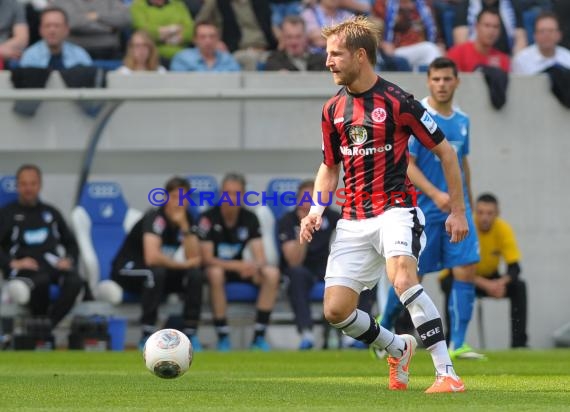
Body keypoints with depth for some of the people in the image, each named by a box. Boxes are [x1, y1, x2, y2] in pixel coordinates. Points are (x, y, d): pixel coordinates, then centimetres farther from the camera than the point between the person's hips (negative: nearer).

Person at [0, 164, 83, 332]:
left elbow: (71, 242, 27)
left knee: (74, 281, -31)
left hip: (53, 264, 4)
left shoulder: (51, 213, 24)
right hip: (24, 268, -4)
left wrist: (69, 260, 6)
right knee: (41, 280, -40)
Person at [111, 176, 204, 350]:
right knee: (156, 272, -37)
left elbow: (195, 258, -14)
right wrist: (183, 264, -22)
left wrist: (184, 226, -24)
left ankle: (190, 333, -13)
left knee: (196, 275, -16)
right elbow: (152, 257, -37)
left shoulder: (186, 219, -3)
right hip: (127, 271, -6)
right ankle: (147, 336, -32)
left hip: (162, 271, 6)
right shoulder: (155, 217, -23)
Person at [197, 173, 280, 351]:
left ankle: (259, 336, -19)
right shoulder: (208, 218, -15)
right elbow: (207, 258, -20)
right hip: (215, 267, -4)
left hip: (239, 269, 4)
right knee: (216, 273, -40)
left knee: (272, 273, -22)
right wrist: (238, 265, -33)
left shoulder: (249, 218, -3)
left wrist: (255, 266, -34)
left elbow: (260, 258, -8)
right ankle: (223, 337, -31)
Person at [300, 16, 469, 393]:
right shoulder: (333, 110, 9)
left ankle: (447, 374, -30)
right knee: (335, 311, -2)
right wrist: (316, 210, 4)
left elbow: (445, 151, -1)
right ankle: (399, 350, 27)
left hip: (395, 210, -6)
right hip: (353, 220, 6)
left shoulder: (397, 102, -8)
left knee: (403, 279, -34)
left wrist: (458, 211, -1)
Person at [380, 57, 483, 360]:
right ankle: (384, 326, 28)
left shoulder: (462, 121, 10)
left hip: (457, 210, 5)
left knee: (466, 270, -8)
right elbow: (406, 164, -14)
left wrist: (468, 204, 21)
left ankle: (457, 344, -6)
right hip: (424, 210, -5)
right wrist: (435, 194, -24)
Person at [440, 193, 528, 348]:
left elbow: (514, 267, -17)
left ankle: (519, 341, -17)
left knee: (519, 286, -21)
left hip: (489, 278, 3)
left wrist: (502, 282, -40)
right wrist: (485, 284, -41)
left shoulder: (503, 229, -16)